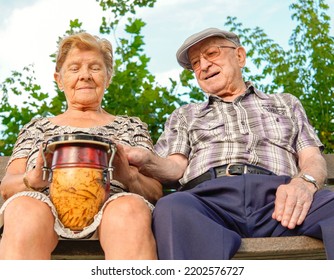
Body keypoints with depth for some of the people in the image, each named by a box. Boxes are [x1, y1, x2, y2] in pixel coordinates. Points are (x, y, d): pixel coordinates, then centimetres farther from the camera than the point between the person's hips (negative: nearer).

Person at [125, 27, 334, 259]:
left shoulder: (286, 103, 31)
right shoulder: (185, 115, 33)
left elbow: (313, 159, 18)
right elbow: (176, 168, 16)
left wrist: (305, 182, -8)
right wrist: (146, 160, -9)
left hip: (276, 197, 0)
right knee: (172, 208, -38)